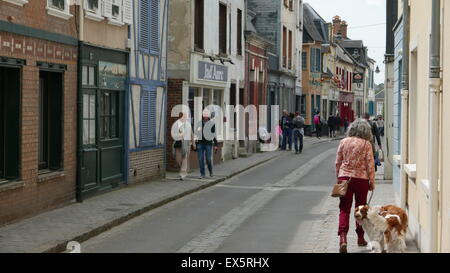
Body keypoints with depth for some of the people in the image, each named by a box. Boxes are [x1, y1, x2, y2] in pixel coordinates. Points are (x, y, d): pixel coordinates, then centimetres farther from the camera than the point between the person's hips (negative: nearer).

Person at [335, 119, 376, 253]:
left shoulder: (344, 142, 2)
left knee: (344, 209, 0)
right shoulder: (366, 144, -5)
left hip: (344, 177, 1)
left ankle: (342, 237, -18)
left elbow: (338, 162, 5)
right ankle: (360, 238, 24)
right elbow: (370, 164, -5)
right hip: (361, 178, -1)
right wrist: (372, 181, 3)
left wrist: (338, 177, 15)